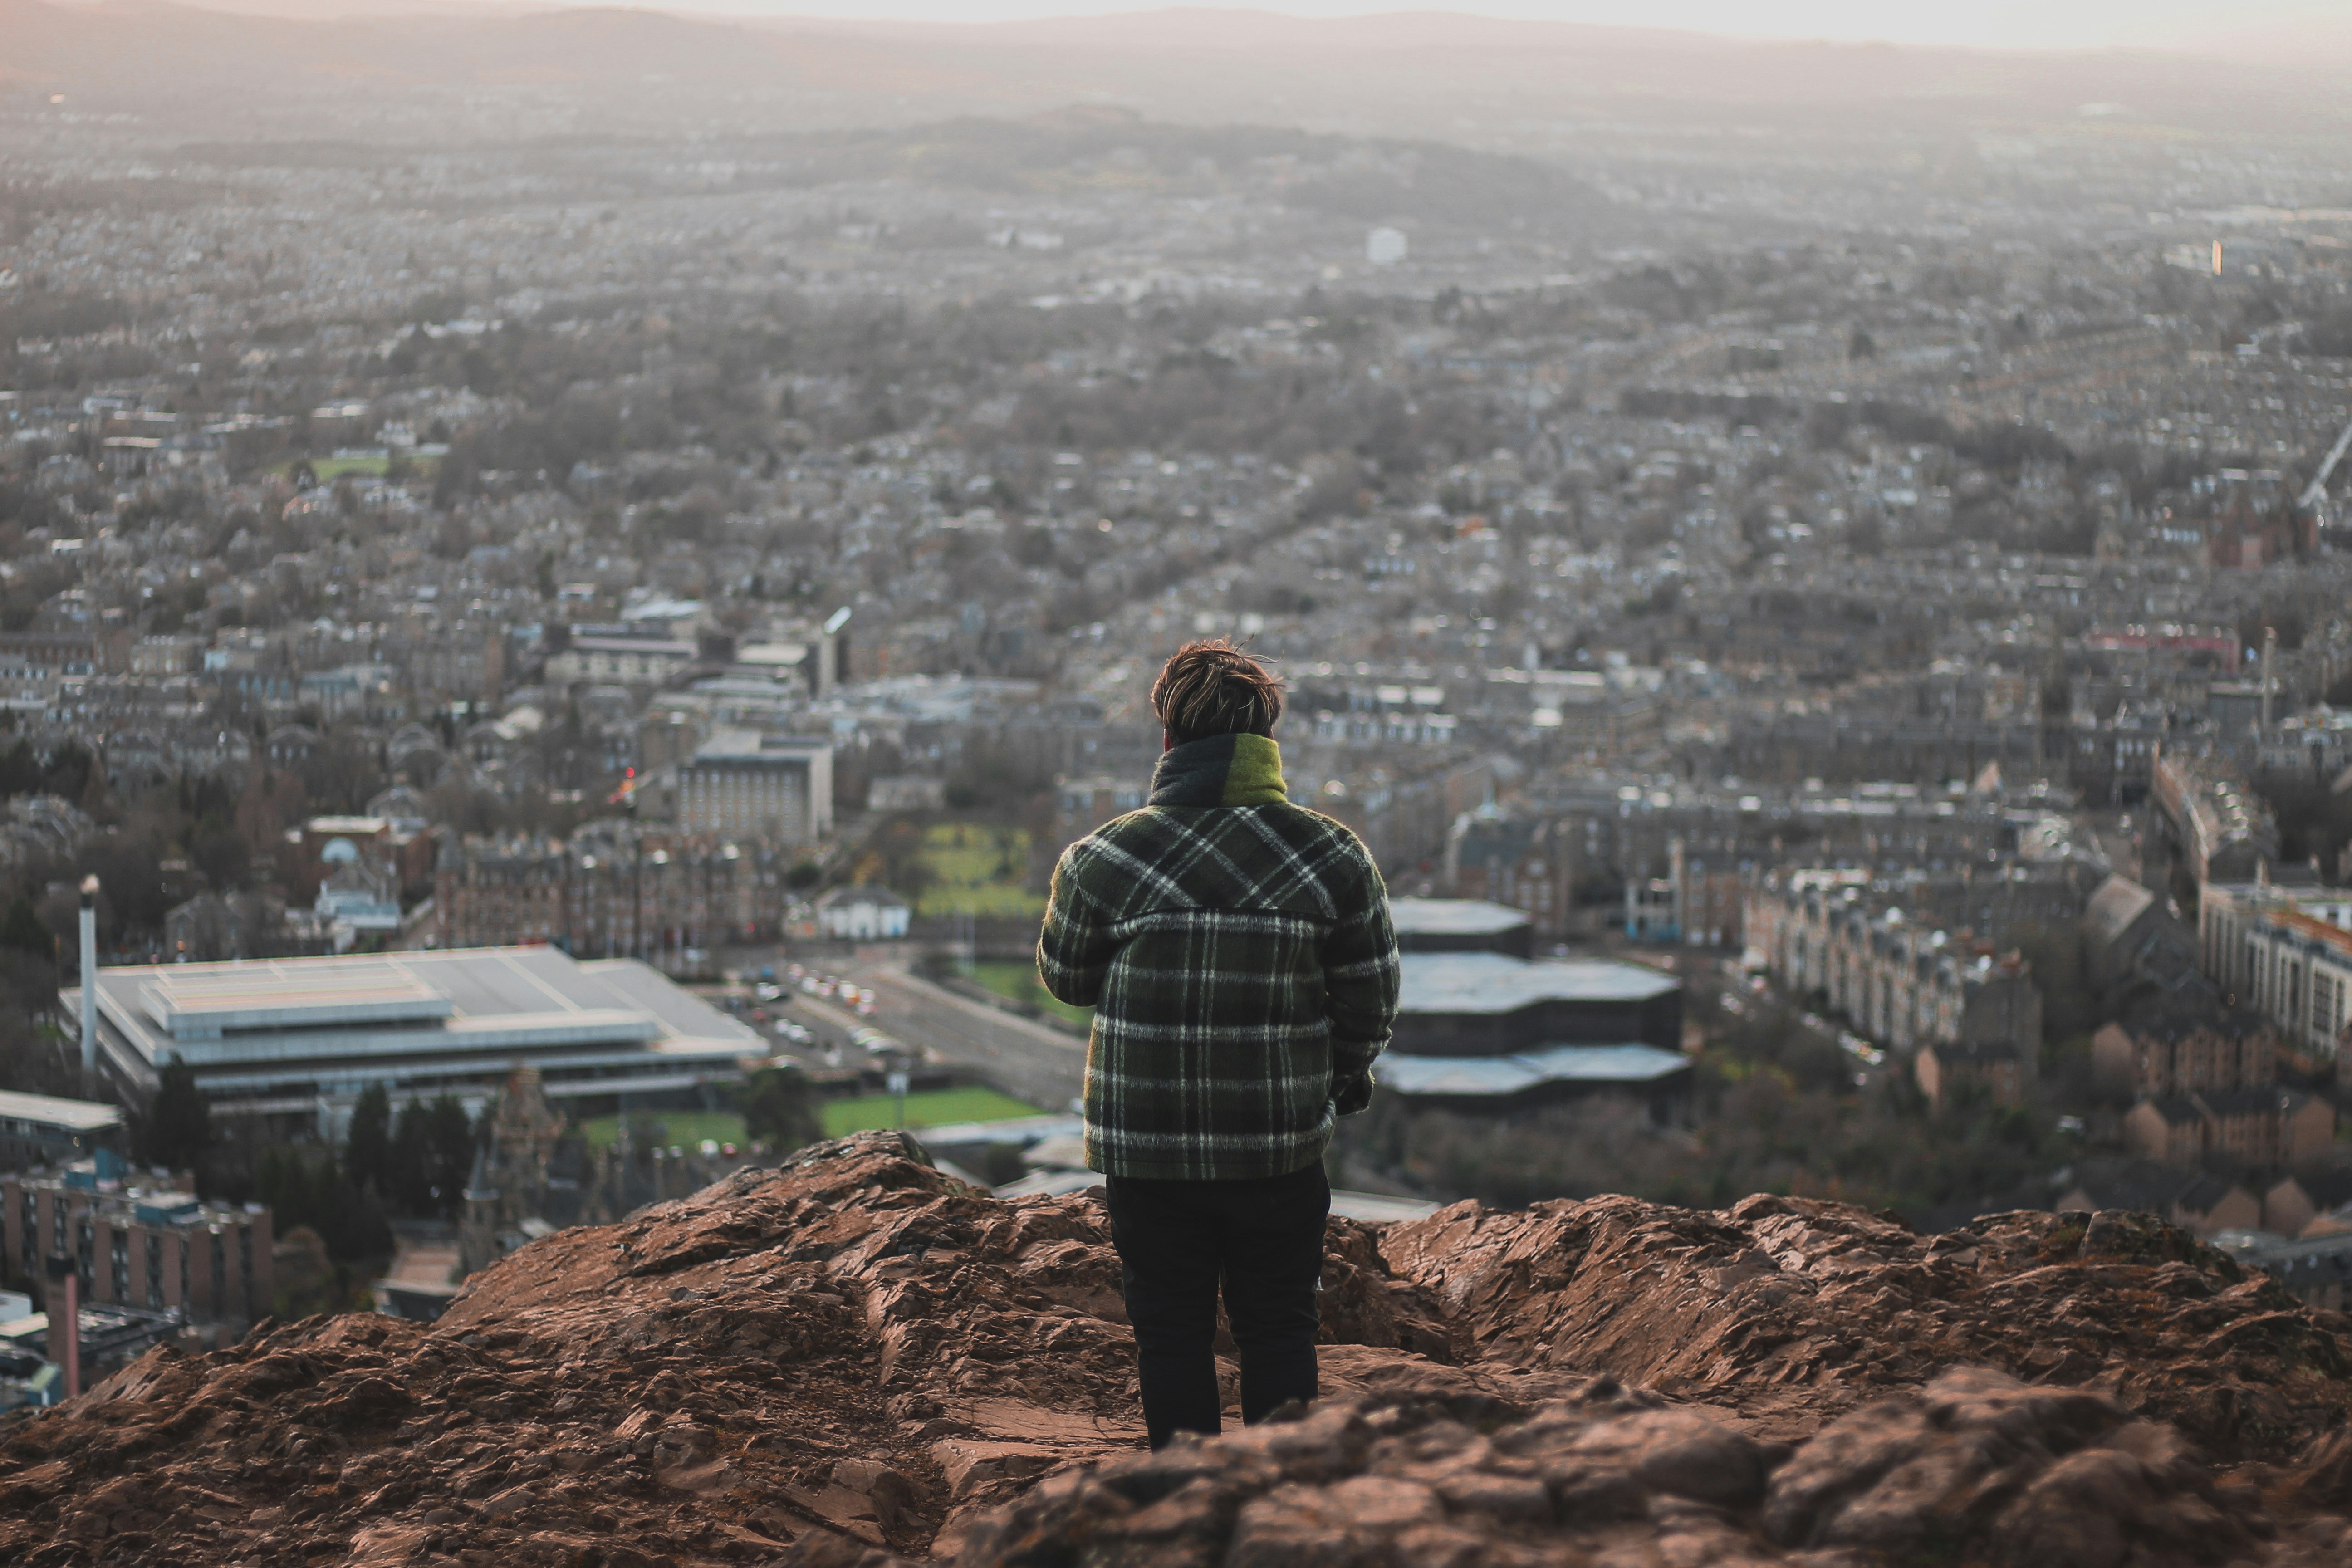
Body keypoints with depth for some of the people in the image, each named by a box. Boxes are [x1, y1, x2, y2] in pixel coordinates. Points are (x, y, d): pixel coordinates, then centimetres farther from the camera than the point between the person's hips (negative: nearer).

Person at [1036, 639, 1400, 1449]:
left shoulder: (1105, 857, -10)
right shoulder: (1331, 853, -5)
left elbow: (1065, 977, 5)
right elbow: (1372, 994, 2)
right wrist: (1349, 1071, 21)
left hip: (1145, 1149, -1)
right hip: (1281, 1146, 1)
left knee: (1171, 1333, 10)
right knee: (1278, 1330, 14)